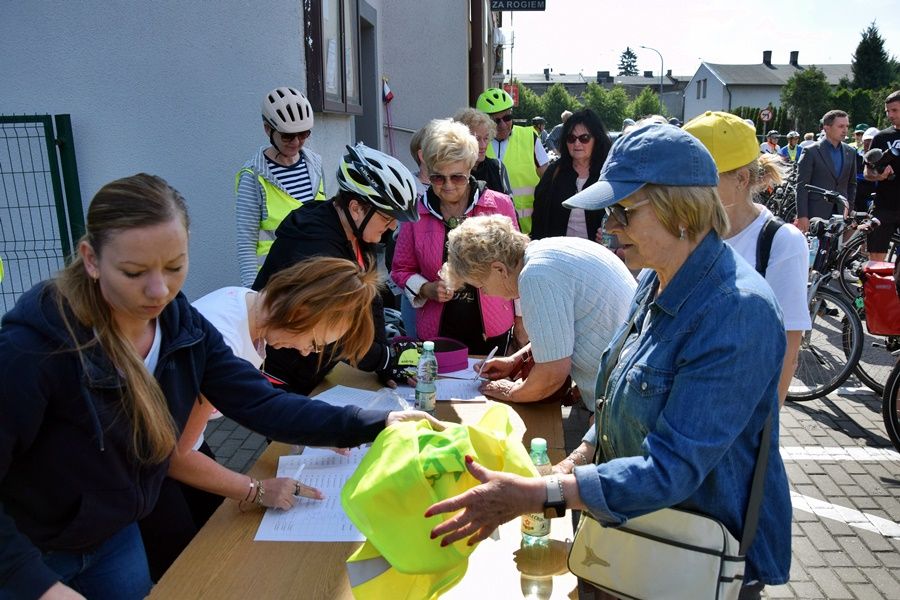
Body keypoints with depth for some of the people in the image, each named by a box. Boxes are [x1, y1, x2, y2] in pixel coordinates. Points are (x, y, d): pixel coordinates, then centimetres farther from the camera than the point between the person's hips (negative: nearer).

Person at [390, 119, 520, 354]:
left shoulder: (500, 205, -4)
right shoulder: (417, 213, -2)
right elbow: (402, 269, 6)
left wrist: (521, 318, 5)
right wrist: (427, 289, -13)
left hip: (492, 329, 0)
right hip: (438, 330, 1)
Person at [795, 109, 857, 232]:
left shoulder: (850, 152, 11)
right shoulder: (811, 152, -5)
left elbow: (852, 183, 19)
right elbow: (802, 186, -8)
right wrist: (802, 216, -13)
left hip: (841, 213, 5)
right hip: (816, 213, -5)